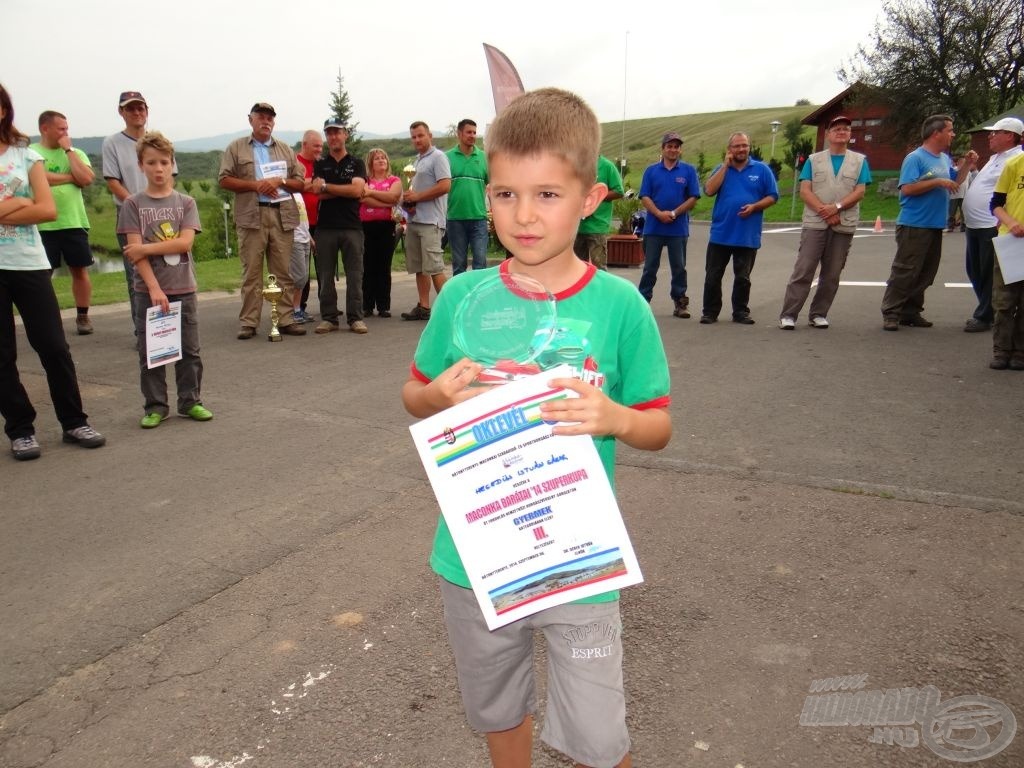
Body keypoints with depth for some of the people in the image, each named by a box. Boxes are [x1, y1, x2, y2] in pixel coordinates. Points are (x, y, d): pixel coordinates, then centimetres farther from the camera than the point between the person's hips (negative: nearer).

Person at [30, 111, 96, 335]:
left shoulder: (75, 153, 10)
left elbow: (86, 179, -7)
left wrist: (68, 150, -3)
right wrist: (70, 177, -7)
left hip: (74, 223, 2)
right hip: (43, 225, -2)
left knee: (80, 270, 5)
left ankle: (83, 317, 16)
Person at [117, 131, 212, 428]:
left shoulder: (186, 202, 5)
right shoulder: (133, 204, 1)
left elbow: (185, 242, -8)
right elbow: (135, 250, -7)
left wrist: (146, 248, -14)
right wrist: (154, 288, -15)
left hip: (184, 287, 1)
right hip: (148, 289, -1)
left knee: (189, 350, 7)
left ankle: (190, 401, 19)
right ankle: (155, 406, 15)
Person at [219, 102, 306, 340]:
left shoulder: (285, 150, 18)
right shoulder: (236, 148, 10)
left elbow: (300, 183, 13)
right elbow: (224, 179, 2)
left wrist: (280, 181, -7)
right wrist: (256, 185, -10)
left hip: (282, 216, 2)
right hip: (251, 216, -2)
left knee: (284, 272, 2)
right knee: (251, 272, -2)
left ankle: (286, 319, 6)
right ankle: (248, 322, 2)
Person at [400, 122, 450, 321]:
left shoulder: (437, 157, -4)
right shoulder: (417, 160, 22)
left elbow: (445, 186, -16)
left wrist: (416, 196, -12)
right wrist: (408, 200, 7)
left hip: (430, 221, -9)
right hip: (414, 220, 9)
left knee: (433, 267, -12)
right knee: (419, 267, 8)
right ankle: (423, 307, 12)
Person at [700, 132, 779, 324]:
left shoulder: (762, 169, 4)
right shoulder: (721, 169, 8)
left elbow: (772, 197, 4)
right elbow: (709, 190, -9)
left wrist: (754, 206, -14)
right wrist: (726, 165, -7)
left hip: (748, 235, -1)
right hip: (720, 234, 1)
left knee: (742, 277, 7)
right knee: (712, 276, 3)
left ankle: (741, 312, 19)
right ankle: (710, 312, 12)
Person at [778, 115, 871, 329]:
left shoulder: (859, 161, 11)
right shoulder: (814, 160, 9)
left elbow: (859, 192, 1)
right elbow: (804, 191, -1)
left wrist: (836, 207, -15)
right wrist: (825, 211, -13)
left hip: (844, 226, 2)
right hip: (814, 223, -2)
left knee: (832, 274, 4)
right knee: (803, 270, -8)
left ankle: (818, 314, 13)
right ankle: (788, 314, -7)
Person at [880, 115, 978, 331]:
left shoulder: (944, 159, 16)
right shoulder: (915, 158, -9)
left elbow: (953, 184, 25)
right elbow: (907, 188, -19)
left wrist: (967, 166, 13)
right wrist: (937, 182, -18)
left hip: (935, 226, 9)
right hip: (914, 226, -8)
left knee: (925, 274, 10)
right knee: (905, 272, -9)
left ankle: (911, 312, 17)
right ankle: (890, 313, -5)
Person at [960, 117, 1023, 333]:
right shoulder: (996, 157, 19)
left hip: (992, 227, -10)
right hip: (975, 225, 10)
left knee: (989, 274, -2)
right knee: (975, 272, 16)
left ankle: (984, 317, 6)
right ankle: (986, 311, 28)